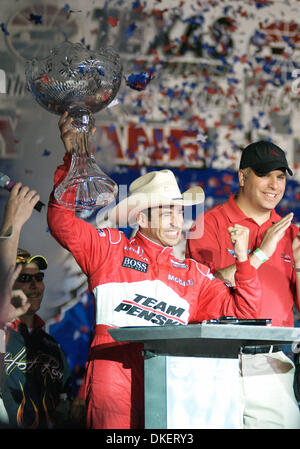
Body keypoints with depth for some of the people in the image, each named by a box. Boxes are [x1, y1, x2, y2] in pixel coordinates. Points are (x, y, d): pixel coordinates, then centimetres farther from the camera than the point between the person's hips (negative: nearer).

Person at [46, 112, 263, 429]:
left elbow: (240, 312, 21)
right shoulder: (109, 248, 15)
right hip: (115, 363, -3)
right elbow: (61, 221, 4)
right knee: (114, 417, -23)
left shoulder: (194, 273, 24)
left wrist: (243, 260, 9)